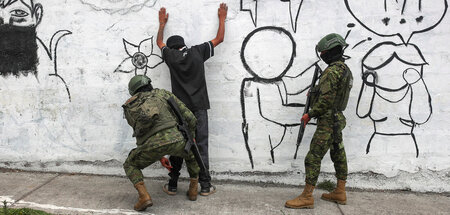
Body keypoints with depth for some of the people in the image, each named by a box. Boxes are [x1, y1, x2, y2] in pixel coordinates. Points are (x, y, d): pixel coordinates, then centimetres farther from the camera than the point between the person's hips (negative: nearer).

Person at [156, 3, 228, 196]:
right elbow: (219, 38, 13)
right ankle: (205, 186, 6)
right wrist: (222, 18, 27)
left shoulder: (171, 56, 4)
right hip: (199, 108, 0)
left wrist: (162, 23, 40)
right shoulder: (197, 52, 2)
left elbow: (159, 42, 25)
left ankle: (172, 185, 13)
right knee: (201, 146, 1)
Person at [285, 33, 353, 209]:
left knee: (313, 158, -7)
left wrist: (309, 114, -13)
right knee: (338, 155, 15)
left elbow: (326, 100, -24)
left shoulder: (332, 71, -19)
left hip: (328, 122, -10)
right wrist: (314, 93, 15)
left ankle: (306, 197, -1)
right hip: (337, 118, 11)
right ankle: (340, 193, 26)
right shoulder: (345, 69, 13)